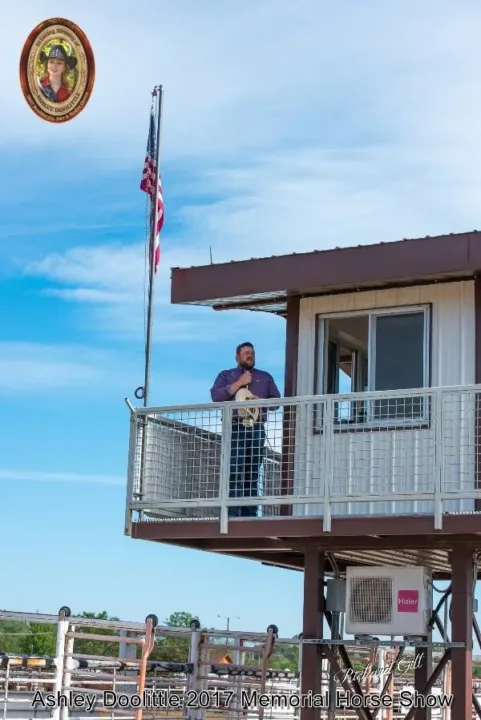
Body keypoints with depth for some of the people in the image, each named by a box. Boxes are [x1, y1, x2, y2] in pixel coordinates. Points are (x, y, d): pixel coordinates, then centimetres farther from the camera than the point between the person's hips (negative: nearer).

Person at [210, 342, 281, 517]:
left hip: (257, 430, 2)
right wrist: (239, 383, -6)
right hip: (234, 429, -2)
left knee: (252, 475, -1)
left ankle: (249, 515, -1)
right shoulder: (226, 375, 15)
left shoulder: (265, 377, 21)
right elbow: (216, 396, -2)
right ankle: (232, 515, -16)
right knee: (234, 473, -13)